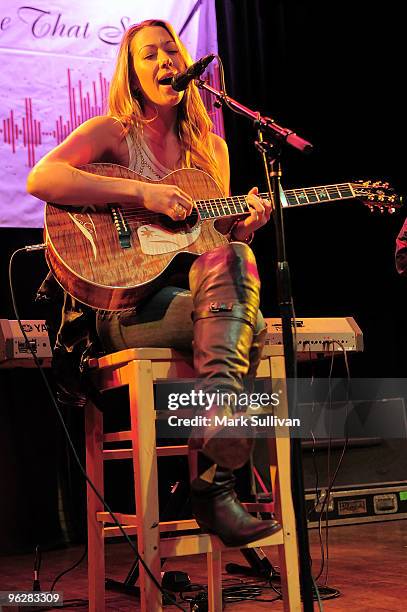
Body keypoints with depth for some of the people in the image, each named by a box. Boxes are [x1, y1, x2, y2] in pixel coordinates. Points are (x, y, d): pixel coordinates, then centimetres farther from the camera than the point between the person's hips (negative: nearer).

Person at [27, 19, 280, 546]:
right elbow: (40, 179, -18)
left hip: (192, 294, 5)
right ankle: (214, 488, -37)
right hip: (121, 305, -5)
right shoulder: (112, 132, 1)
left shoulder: (211, 148, 18)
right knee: (249, 324, -30)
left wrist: (241, 227, -2)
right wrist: (142, 193, -23)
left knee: (231, 258, -31)